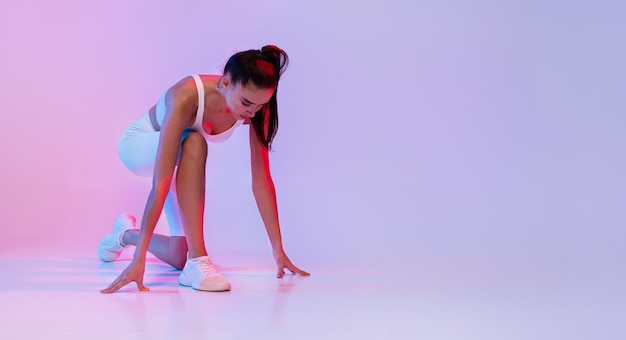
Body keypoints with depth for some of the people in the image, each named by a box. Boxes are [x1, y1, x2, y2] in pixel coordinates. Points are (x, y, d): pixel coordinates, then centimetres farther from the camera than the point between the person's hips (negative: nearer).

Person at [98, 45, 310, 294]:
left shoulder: (256, 108, -26)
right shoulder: (187, 98, -41)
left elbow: (262, 179, -20)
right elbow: (160, 183, -45)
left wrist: (278, 250, -19)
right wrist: (139, 258, -48)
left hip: (183, 154, 5)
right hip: (138, 145, -5)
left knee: (178, 256, -3)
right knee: (194, 142, -40)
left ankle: (126, 233, 32)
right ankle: (197, 261, -36)